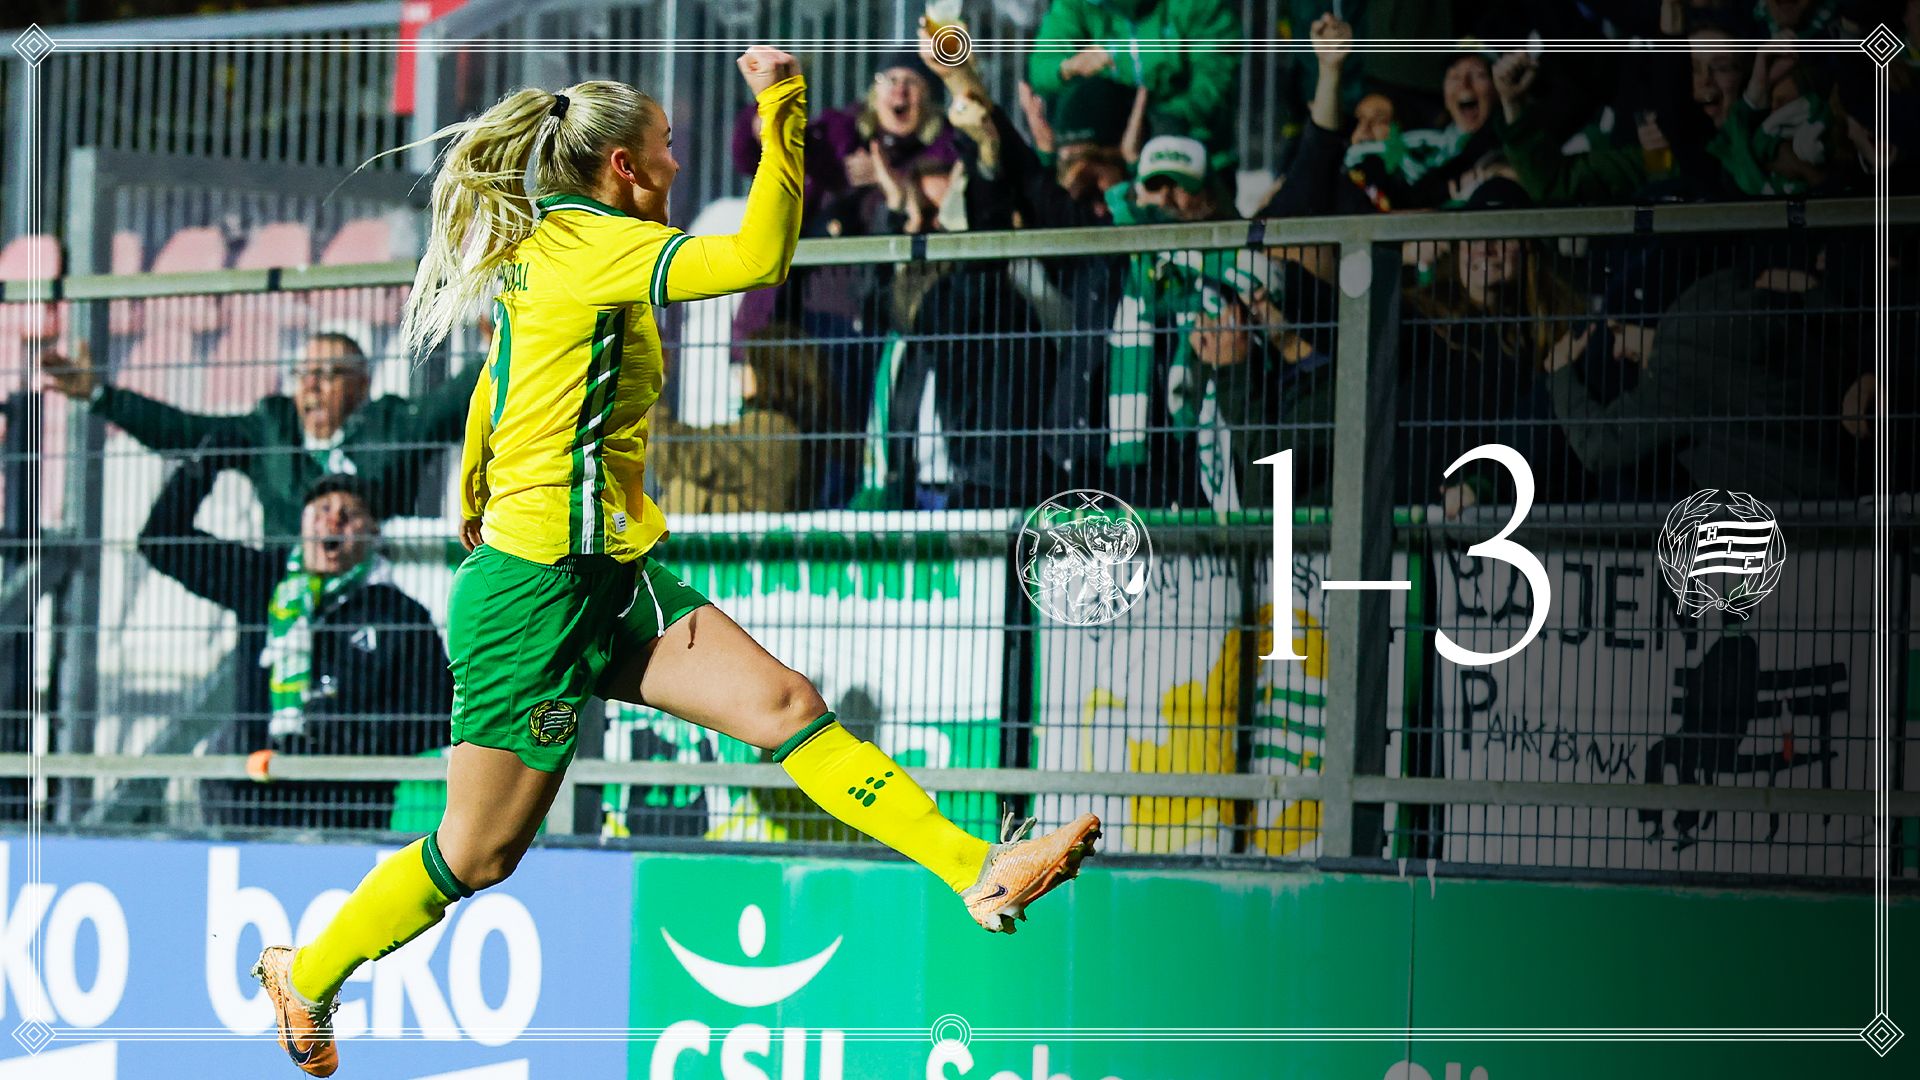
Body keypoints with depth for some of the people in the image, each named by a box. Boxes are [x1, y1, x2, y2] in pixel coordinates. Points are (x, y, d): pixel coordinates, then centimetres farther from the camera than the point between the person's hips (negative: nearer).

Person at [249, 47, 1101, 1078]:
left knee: (785, 703, -8)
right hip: (540, 594, -10)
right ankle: (306, 975, 23)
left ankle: (979, 872, -17)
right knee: (477, 854, 2)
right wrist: (780, 108, -23)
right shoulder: (592, 244, -16)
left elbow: (488, 402, 29)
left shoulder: (537, 250, 14)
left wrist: (474, 509, 45)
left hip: (613, 577, 10)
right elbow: (760, 257, -30)